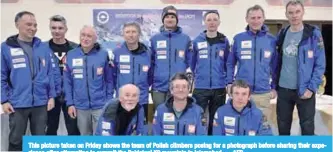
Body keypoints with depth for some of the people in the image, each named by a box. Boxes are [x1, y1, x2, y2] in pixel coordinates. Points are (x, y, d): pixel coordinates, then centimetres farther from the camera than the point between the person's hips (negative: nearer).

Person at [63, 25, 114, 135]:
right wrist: (70, 103, 0)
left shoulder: (103, 55, -4)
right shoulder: (71, 55, 1)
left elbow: (109, 80, -1)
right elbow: (67, 82, 3)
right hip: (80, 106, 2)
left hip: (100, 106, -2)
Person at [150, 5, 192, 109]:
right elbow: (150, 62, 8)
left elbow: (189, 61, 7)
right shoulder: (154, 39, 5)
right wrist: (150, 80, 3)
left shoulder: (185, 39, 4)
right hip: (159, 86, 1)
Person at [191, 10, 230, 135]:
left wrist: (228, 81, 5)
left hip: (219, 88, 1)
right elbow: (192, 63, 6)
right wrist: (197, 76, 10)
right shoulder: (197, 41, 0)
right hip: (200, 87, -1)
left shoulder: (224, 41, 3)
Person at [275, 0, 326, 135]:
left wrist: (312, 87, -13)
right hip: (283, 89, 3)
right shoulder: (282, 34, 6)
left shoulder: (314, 34, -5)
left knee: (307, 127, 6)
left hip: (305, 90, -3)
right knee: (283, 127, 13)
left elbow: (320, 64, -7)